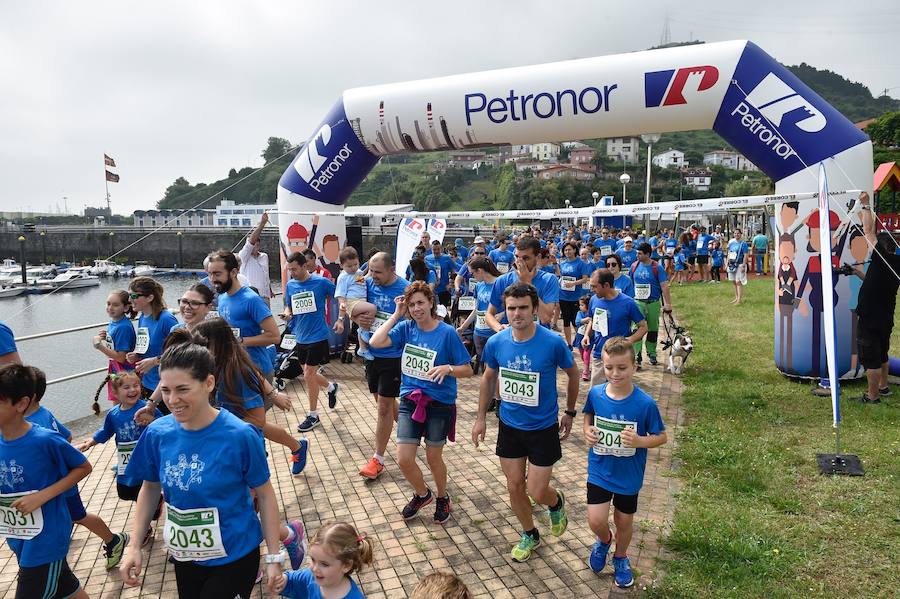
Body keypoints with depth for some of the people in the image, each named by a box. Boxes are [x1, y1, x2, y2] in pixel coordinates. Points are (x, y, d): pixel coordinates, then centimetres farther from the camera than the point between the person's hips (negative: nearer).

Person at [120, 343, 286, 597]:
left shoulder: (240, 435, -22)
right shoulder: (157, 433, -11)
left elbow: (264, 494, -12)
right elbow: (150, 489, 6)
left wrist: (273, 557, -9)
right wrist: (135, 546, 1)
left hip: (234, 557, -4)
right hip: (184, 557, 5)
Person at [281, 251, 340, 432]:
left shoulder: (321, 282, -12)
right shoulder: (290, 285, 3)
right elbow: (289, 306, 15)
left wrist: (340, 320, -10)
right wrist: (287, 314, -8)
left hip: (317, 336, -6)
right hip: (300, 336, 6)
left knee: (308, 374, -4)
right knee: (310, 374, 15)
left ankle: (313, 415, 11)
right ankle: (331, 387, 45)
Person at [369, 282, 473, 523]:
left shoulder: (447, 333, -12)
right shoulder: (406, 328, -3)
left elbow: (467, 370, -8)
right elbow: (375, 342, -17)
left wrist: (447, 368, -27)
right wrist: (396, 315, -13)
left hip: (440, 403, -3)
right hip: (410, 401, 3)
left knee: (433, 458, 11)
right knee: (404, 459, 1)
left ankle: (442, 498, 41)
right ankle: (422, 494, 32)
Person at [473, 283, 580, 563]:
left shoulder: (553, 342, -21)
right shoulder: (496, 343, -12)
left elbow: (573, 374, -2)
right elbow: (488, 379, 6)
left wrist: (569, 413, 6)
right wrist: (481, 418, 9)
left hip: (543, 427, -3)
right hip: (509, 425, 3)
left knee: (537, 492, 1)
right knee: (514, 486, 13)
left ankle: (556, 502, 39)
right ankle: (529, 535, 40)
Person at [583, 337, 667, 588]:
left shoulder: (645, 403, -20)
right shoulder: (595, 393, -13)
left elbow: (661, 436, -9)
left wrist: (639, 441, -27)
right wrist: (587, 431, -11)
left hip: (629, 475, -1)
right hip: (599, 471, 1)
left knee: (624, 521, 16)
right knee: (596, 521, -5)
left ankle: (621, 558, 47)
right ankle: (604, 540, 32)